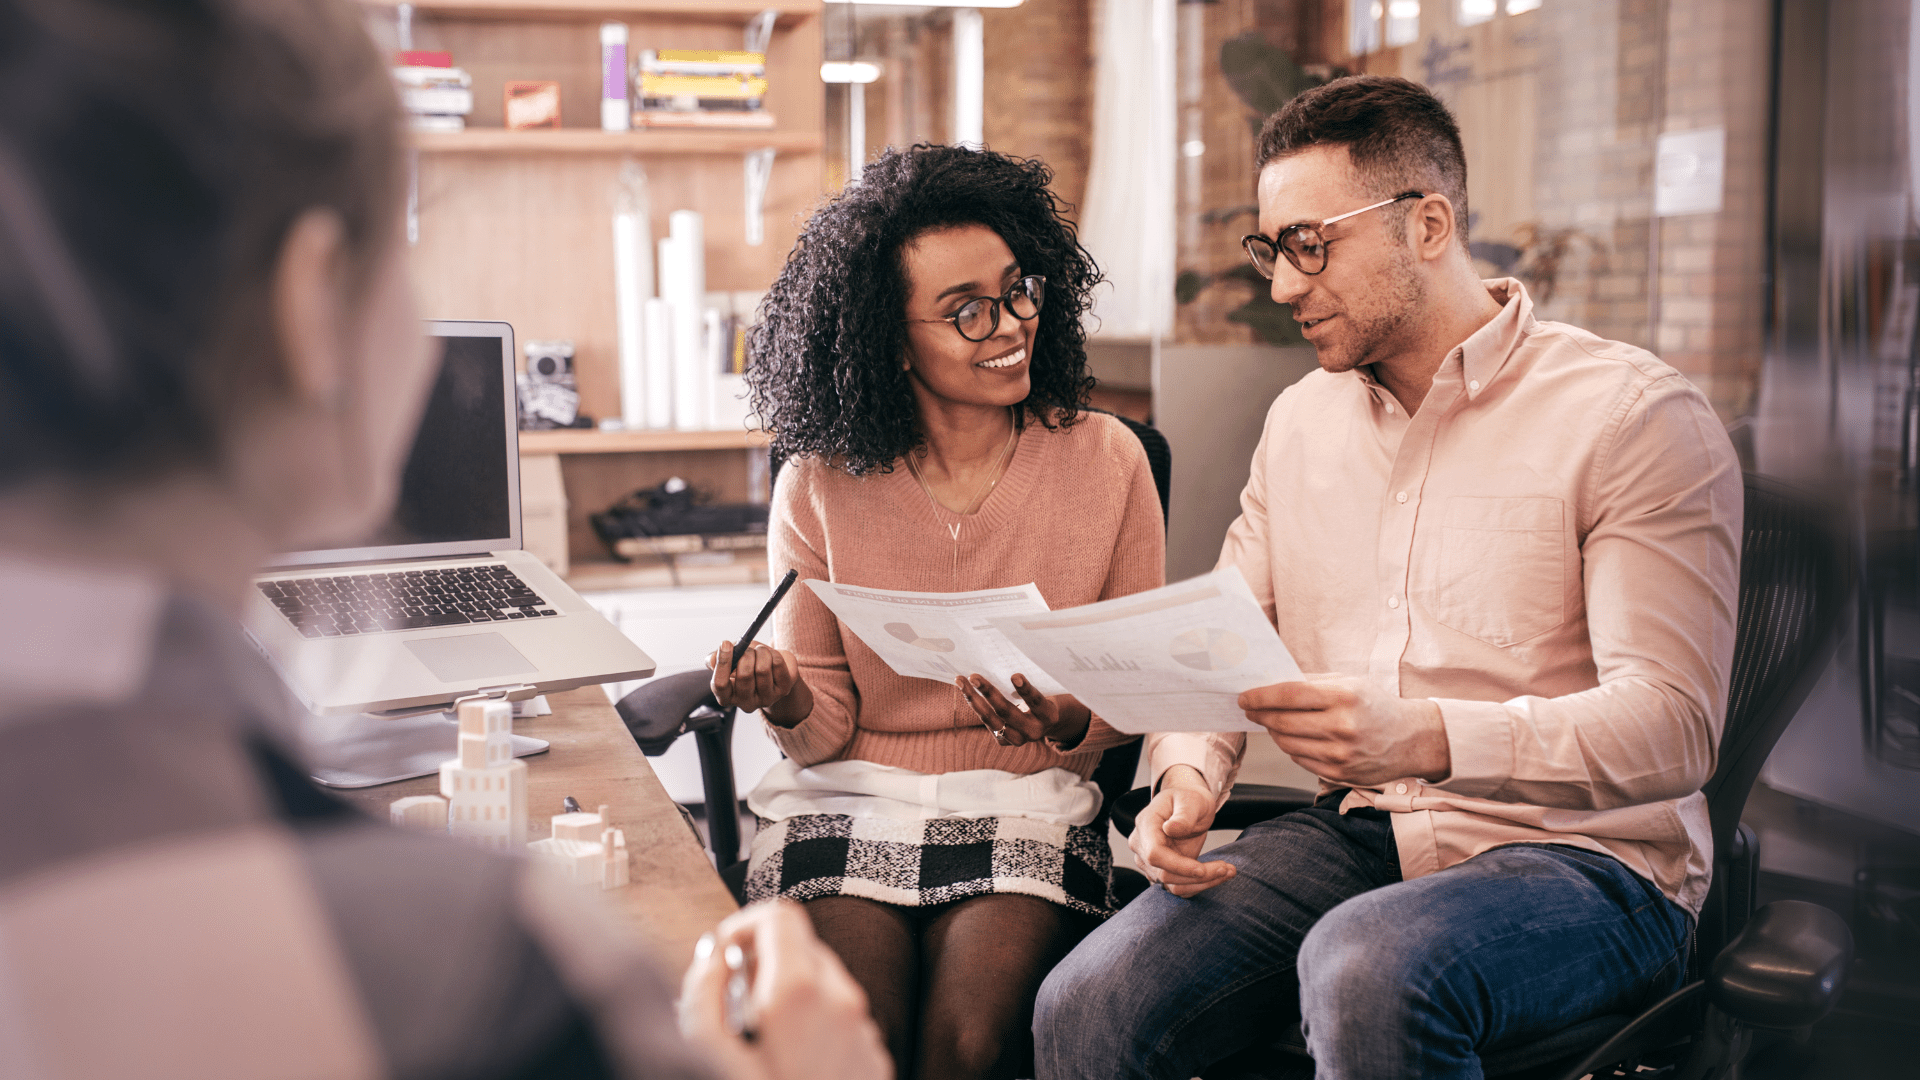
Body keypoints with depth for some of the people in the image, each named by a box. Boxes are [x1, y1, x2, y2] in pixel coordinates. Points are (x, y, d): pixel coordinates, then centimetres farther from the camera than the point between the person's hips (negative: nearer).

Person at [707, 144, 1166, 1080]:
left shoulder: (1105, 460, -1)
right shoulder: (820, 488, -2)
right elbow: (826, 731, 2)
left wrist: (1073, 728, -18)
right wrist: (789, 702, -21)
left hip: (1026, 810, 0)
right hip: (848, 805, 0)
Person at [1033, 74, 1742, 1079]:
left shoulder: (1634, 414, -8)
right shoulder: (1300, 419, 12)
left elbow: (1672, 728, -16)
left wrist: (1427, 738, -32)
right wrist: (1186, 775, -10)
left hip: (1583, 856, -4)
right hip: (1355, 837, 5)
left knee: (1367, 974, -37)